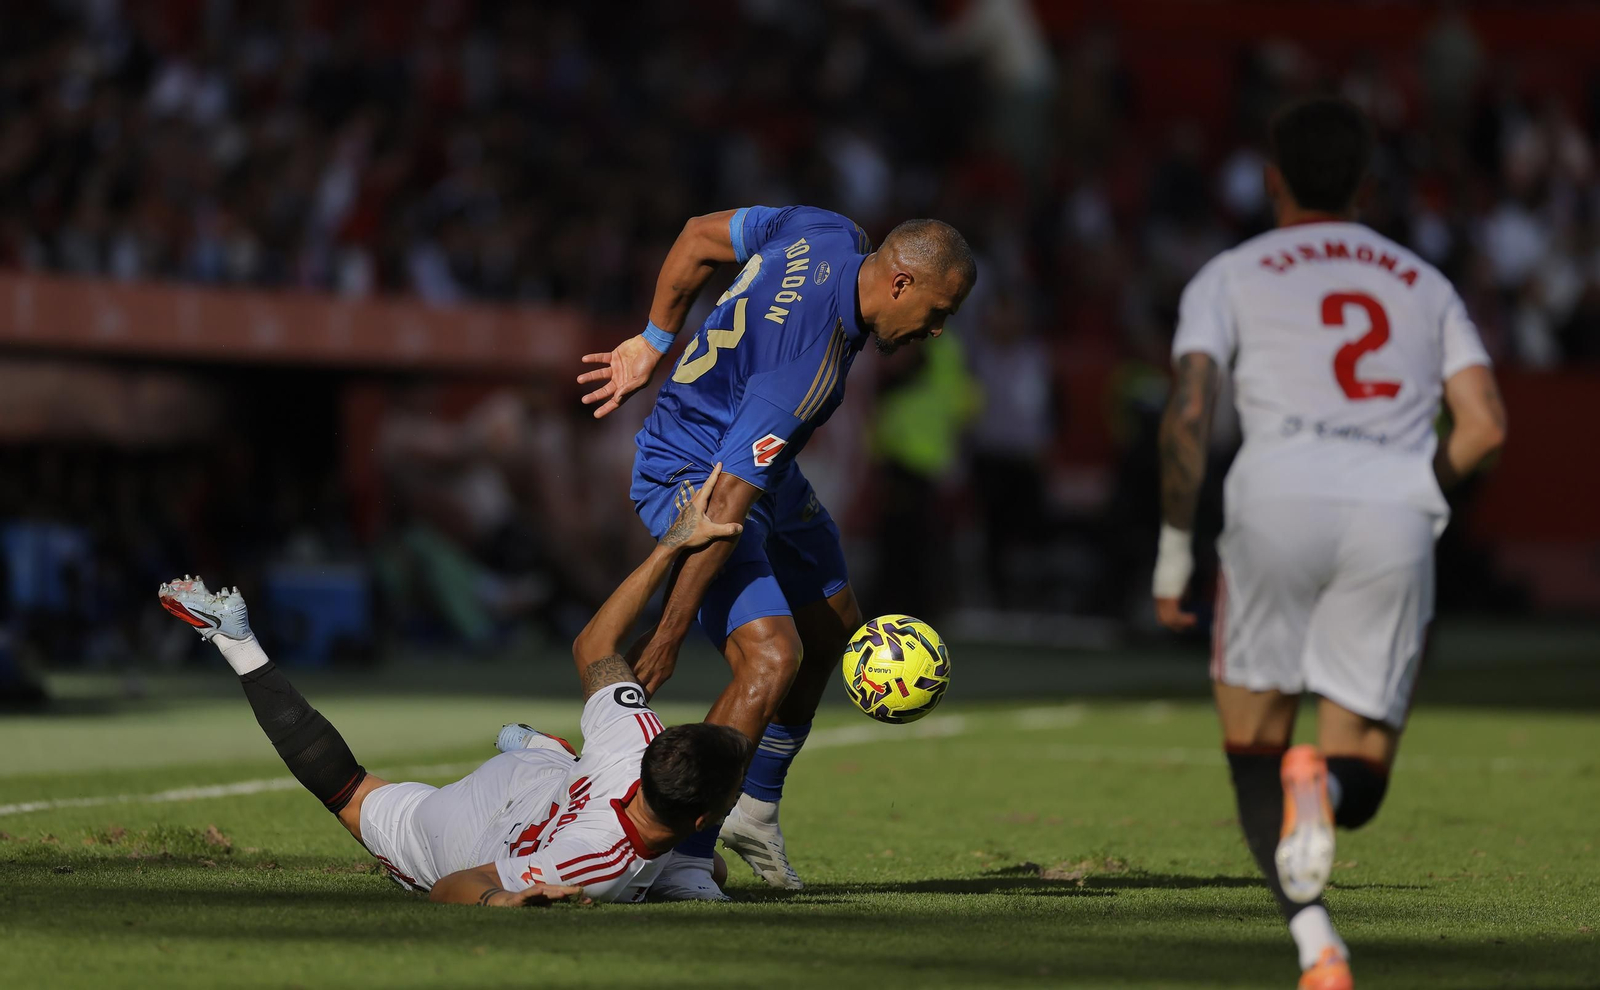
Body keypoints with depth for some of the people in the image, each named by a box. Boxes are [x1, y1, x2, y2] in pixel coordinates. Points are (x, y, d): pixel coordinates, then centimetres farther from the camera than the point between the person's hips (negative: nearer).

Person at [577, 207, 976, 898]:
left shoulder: (830, 235, -10)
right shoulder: (811, 358, -35)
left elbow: (700, 236, 5)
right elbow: (726, 503, -34)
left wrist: (654, 343, 14)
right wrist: (670, 633, -32)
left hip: (767, 471, 11)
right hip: (692, 480, -11)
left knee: (831, 625, 22)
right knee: (772, 657, -26)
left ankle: (754, 808, 39)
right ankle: (682, 855, -20)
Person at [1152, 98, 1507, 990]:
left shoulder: (1232, 276, 16)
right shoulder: (1424, 282, 24)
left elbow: (1189, 414, 1)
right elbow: (1486, 426, 13)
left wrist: (1175, 550, 8)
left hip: (1283, 499, -2)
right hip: (1398, 519, 2)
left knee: (1254, 748, 14)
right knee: (1360, 783, 11)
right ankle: (1324, 784, -30)